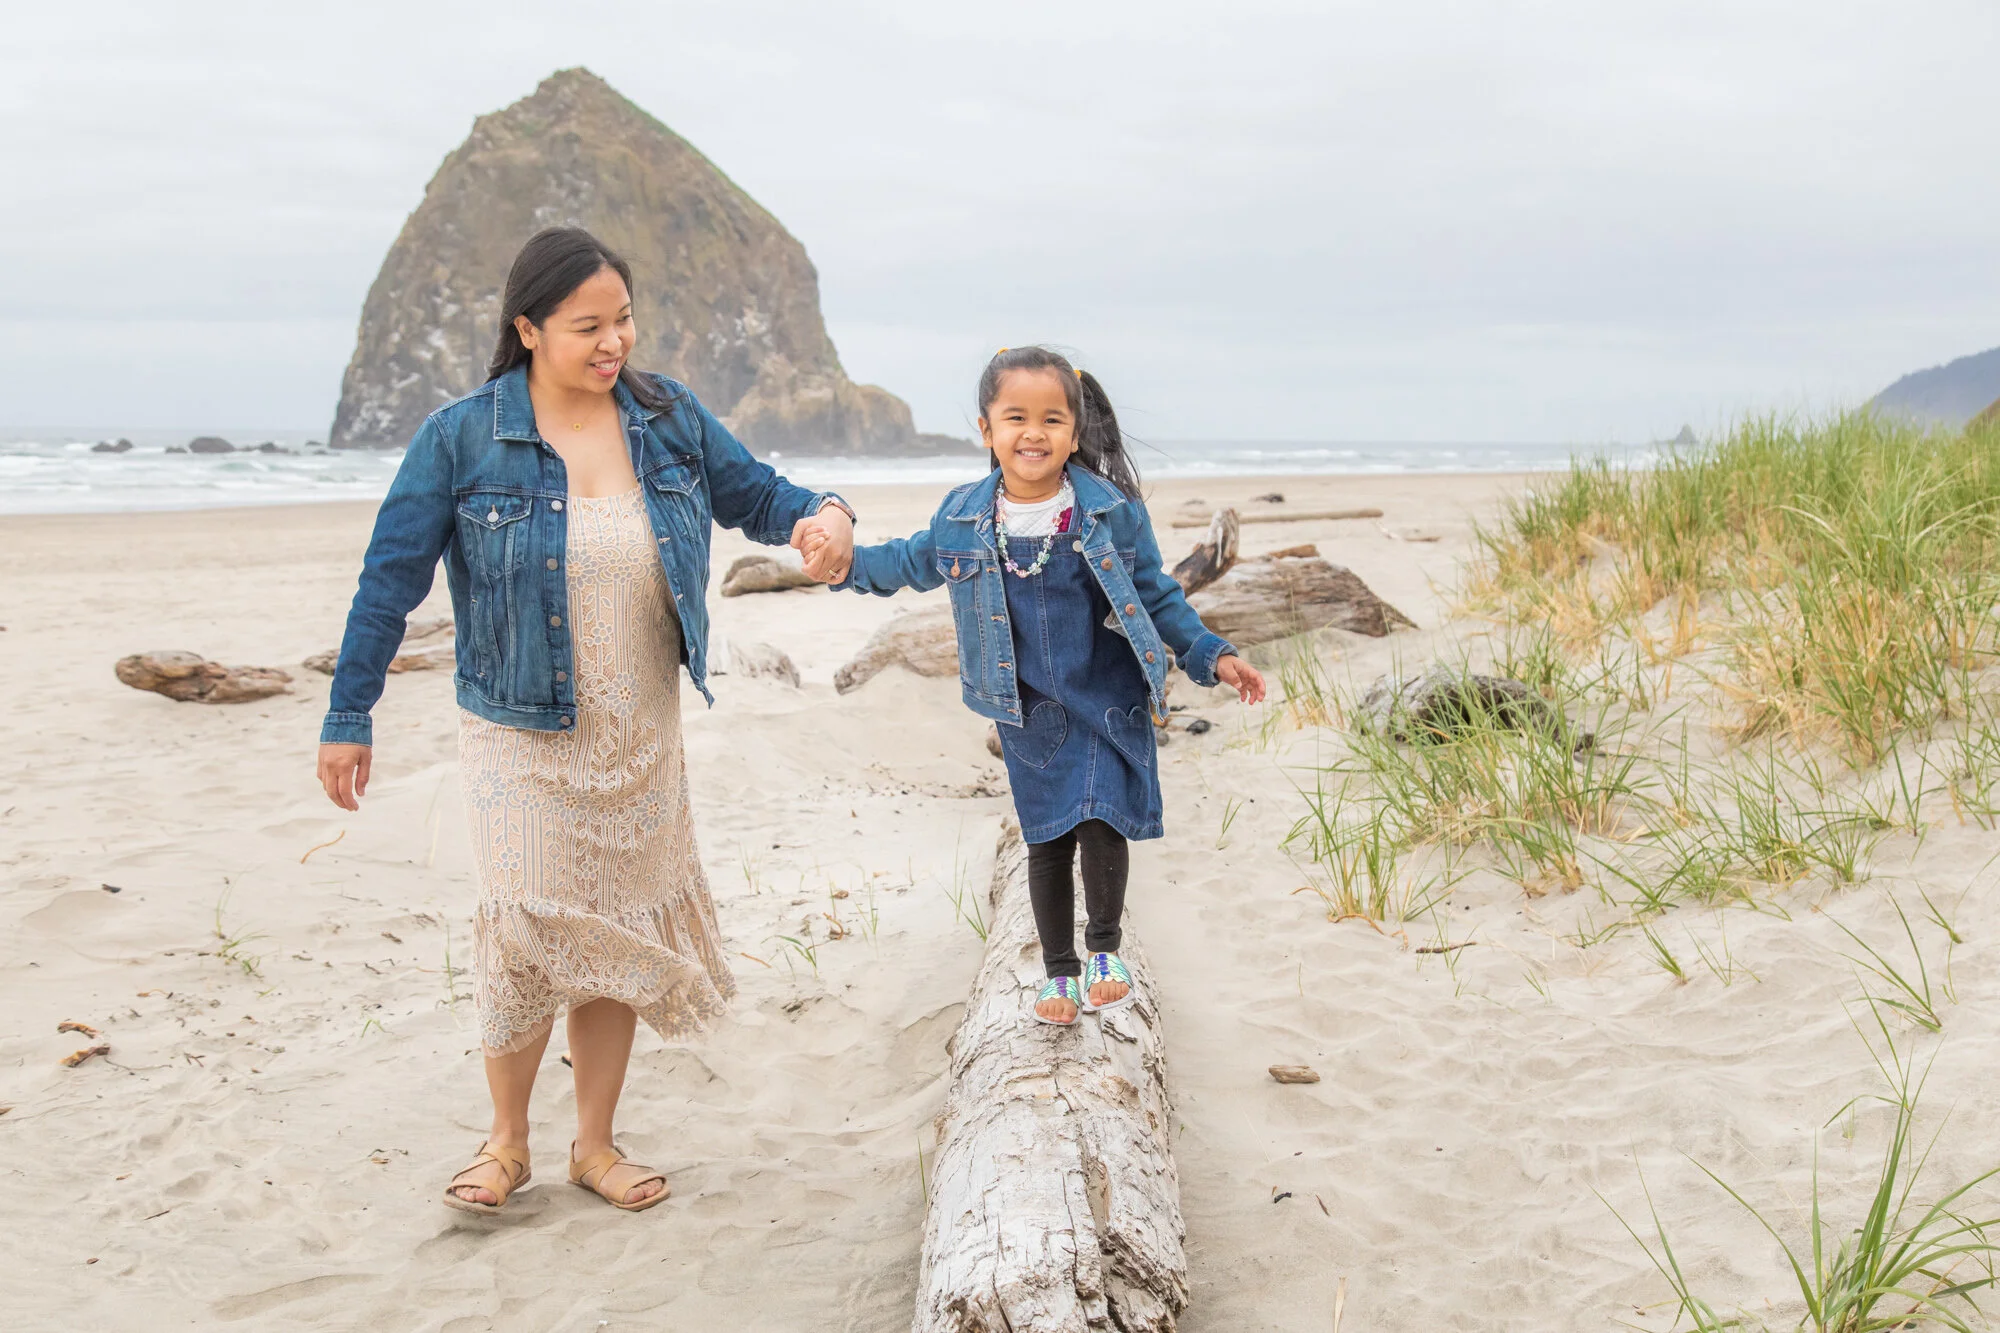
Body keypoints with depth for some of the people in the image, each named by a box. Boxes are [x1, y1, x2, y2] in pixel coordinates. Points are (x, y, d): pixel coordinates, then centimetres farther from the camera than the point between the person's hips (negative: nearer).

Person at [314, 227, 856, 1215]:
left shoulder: (667, 417, -2)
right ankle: (508, 1141, 19)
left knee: (618, 936, 11)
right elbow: (391, 578, -7)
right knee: (531, 934, -7)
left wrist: (821, 515, -15)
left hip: (641, 734, 4)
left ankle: (594, 1145, 28)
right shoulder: (463, 438, -12)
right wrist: (348, 718, -5)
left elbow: (753, 495, 9)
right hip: (522, 737, -3)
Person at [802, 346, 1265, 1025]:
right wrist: (846, 561, 2)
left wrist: (1211, 656, -2)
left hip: (1109, 701, -2)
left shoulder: (1113, 511, -9)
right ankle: (1059, 971, 28)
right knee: (1047, 841, 10)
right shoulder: (962, 517, -4)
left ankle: (1104, 948, 8)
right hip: (1030, 712, 2)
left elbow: (1156, 595, 2)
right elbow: (912, 563, 16)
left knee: (1100, 821, -17)